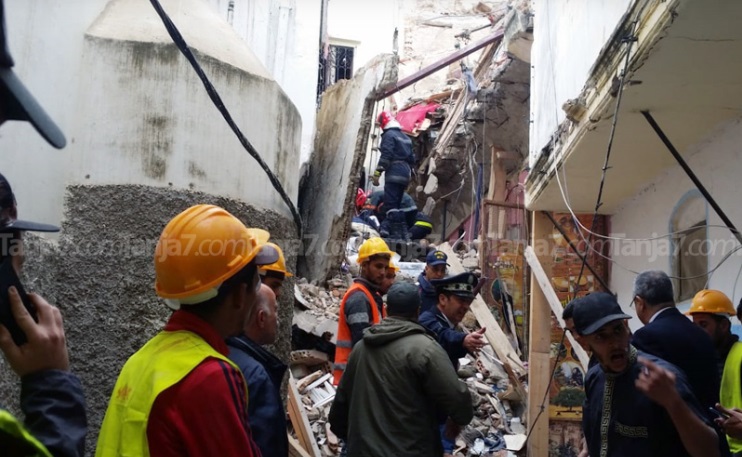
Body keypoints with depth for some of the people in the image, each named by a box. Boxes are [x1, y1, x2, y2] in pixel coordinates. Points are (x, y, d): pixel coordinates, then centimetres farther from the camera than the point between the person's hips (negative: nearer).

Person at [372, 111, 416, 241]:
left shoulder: (389, 135, -4)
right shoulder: (405, 137, 23)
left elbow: (386, 156, -16)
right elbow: (411, 158, 24)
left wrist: (377, 173, -18)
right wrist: (410, 174, 29)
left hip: (394, 174, -9)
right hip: (405, 174, 9)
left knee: (390, 204, -12)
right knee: (397, 204, 15)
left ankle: (395, 233, -20)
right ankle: (403, 232, 13)